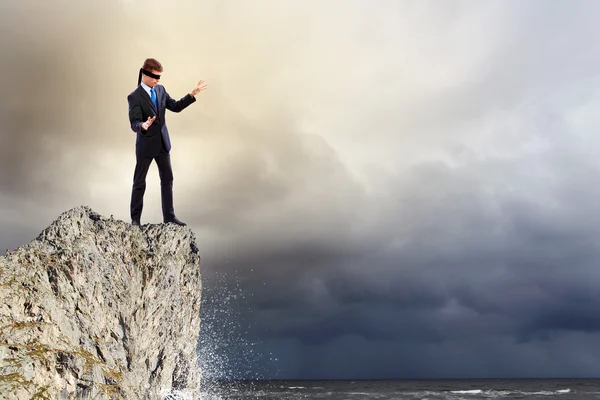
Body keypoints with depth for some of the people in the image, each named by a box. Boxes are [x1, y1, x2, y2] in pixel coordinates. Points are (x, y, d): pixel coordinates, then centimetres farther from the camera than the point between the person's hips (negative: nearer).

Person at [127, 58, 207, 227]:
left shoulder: (160, 89, 3)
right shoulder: (134, 97, -17)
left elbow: (175, 107, 10)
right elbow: (134, 124, -24)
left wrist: (192, 94, 3)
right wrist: (143, 126, -46)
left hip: (162, 143, 6)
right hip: (146, 145, -6)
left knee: (167, 179, 10)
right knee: (139, 182, 7)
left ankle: (169, 216, 19)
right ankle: (135, 218, 20)